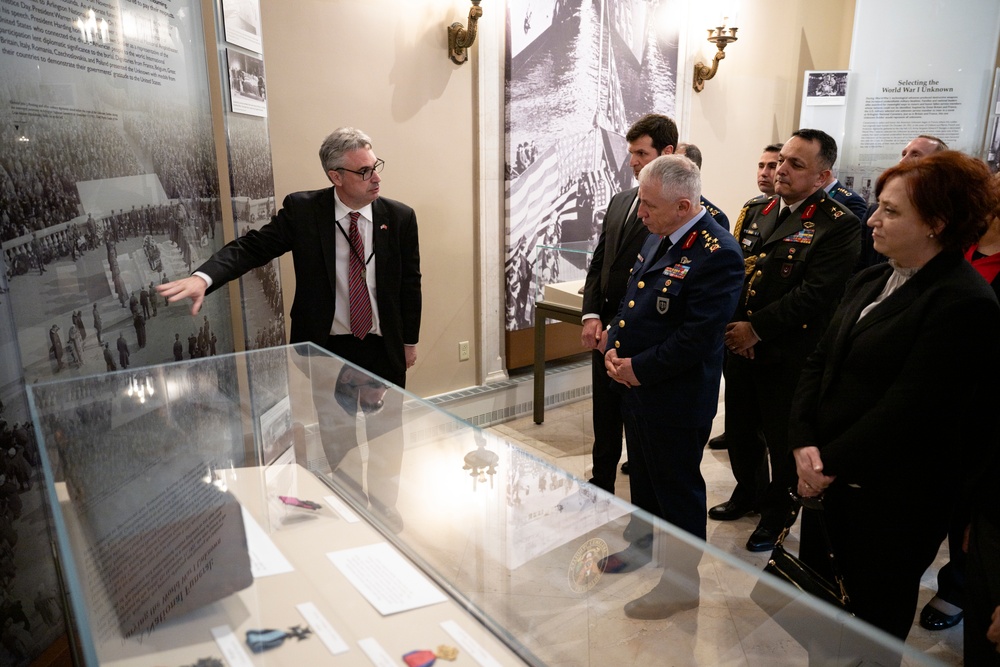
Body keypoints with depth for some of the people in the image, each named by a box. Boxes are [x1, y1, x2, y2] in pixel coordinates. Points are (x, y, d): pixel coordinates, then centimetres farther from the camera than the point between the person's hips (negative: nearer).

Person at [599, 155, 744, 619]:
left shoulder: (717, 254, -22)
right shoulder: (657, 238, 6)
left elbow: (697, 337, -26)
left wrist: (639, 369, -18)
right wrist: (614, 348, -1)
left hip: (676, 401, -8)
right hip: (635, 388, 9)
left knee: (678, 492, 9)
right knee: (642, 476, 25)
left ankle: (682, 583, 28)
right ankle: (640, 544, 48)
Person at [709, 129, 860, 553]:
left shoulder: (838, 225, -12)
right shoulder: (755, 211, 8)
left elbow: (816, 293, -20)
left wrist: (756, 328, -19)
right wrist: (732, 326, -9)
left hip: (788, 355, -5)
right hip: (739, 345, 6)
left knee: (782, 439, 11)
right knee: (740, 429, 19)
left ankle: (778, 512, 34)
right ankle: (748, 492, 44)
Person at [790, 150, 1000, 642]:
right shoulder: (869, 282, 8)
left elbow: (907, 408, -22)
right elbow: (819, 361, 5)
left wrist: (829, 462, -17)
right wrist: (805, 442, -7)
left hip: (893, 501, -7)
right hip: (829, 479, 7)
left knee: (875, 619, 14)